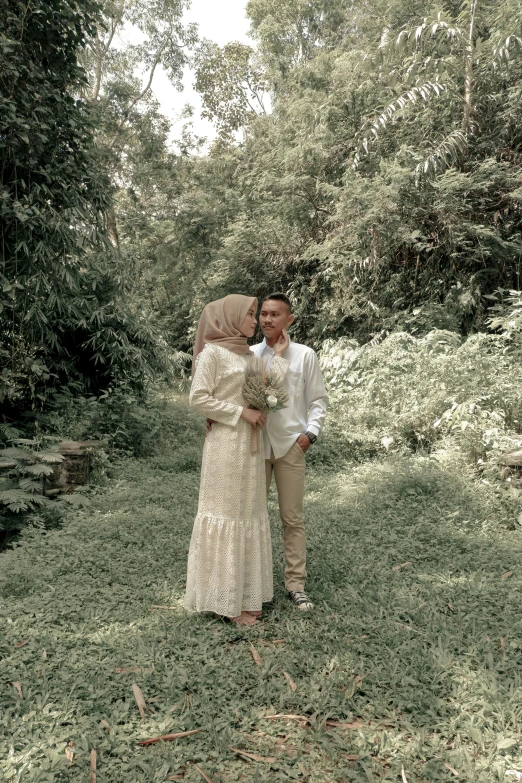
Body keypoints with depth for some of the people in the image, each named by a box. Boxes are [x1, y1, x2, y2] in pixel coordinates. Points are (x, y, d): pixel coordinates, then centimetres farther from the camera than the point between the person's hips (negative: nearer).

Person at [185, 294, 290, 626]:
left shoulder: (248, 355, 15)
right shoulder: (212, 352, -8)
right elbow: (198, 398, -14)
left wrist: (279, 355, 11)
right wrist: (241, 411, -15)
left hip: (250, 444, 8)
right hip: (226, 443, -8)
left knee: (247, 513, 11)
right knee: (225, 512, -2)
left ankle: (241, 593, 23)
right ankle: (224, 599, 10)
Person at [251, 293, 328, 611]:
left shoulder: (305, 355, 1)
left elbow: (319, 399, 4)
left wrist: (311, 432, -7)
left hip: (290, 445, -2)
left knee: (293, 518, 5)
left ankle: (296, 584, 17)